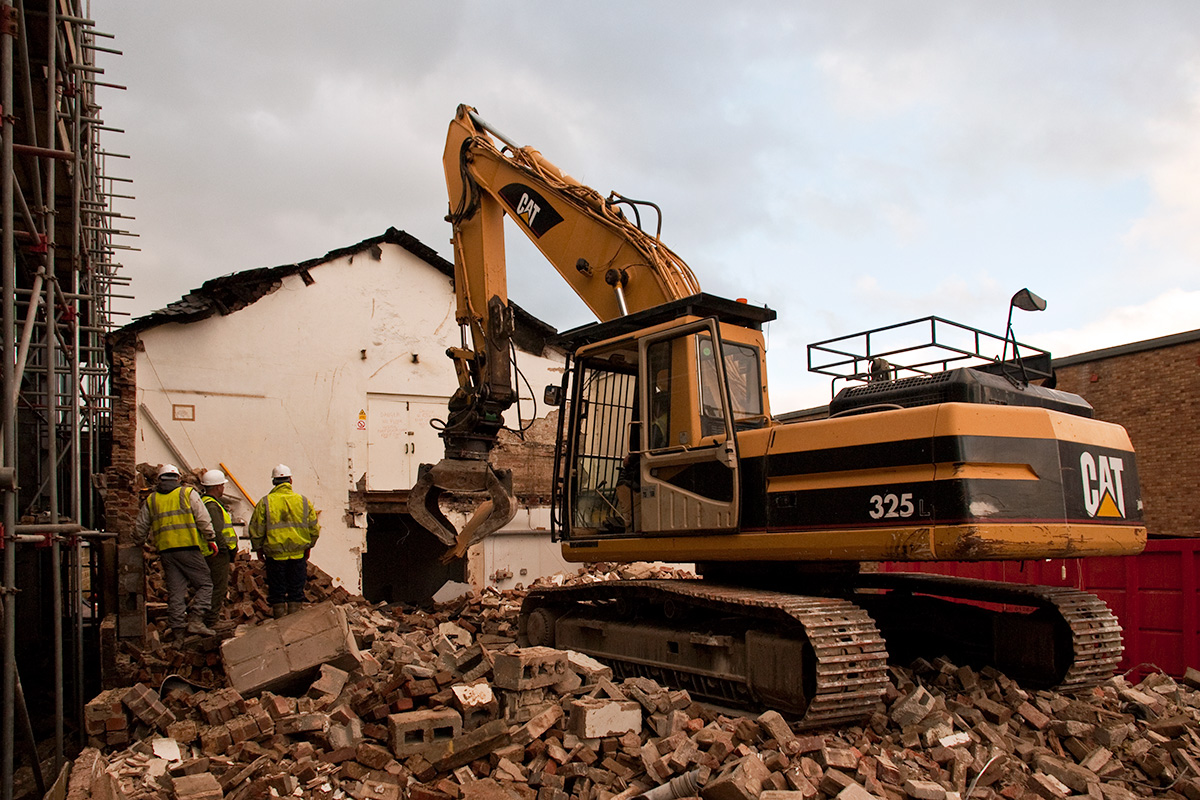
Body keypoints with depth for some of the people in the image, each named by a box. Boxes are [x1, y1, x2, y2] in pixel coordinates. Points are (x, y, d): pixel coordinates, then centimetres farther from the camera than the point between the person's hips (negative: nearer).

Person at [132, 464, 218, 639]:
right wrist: (211, 539, 2)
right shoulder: (187, 493, 3)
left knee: (175, 591, 7)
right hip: (188, 547, -4)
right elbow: (203, 519, -4)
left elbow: (140, 528, 19)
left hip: (165, 550, 4)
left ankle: (178, 629, 5)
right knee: (205, 584, 1)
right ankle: (195, 620, -13)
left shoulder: (151, 500, 15)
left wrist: (138, 545, 34)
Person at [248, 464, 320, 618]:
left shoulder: (265, 503, -4)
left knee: (277, 593, 8)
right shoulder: (303, 501, 2)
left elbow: (256, 530, -2)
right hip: (298, 555, 1)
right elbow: (314, 529, 6)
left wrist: (259, 549, 11)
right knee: (296, 591, 9)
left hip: (275, 555, -1)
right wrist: (307, 547, 18)